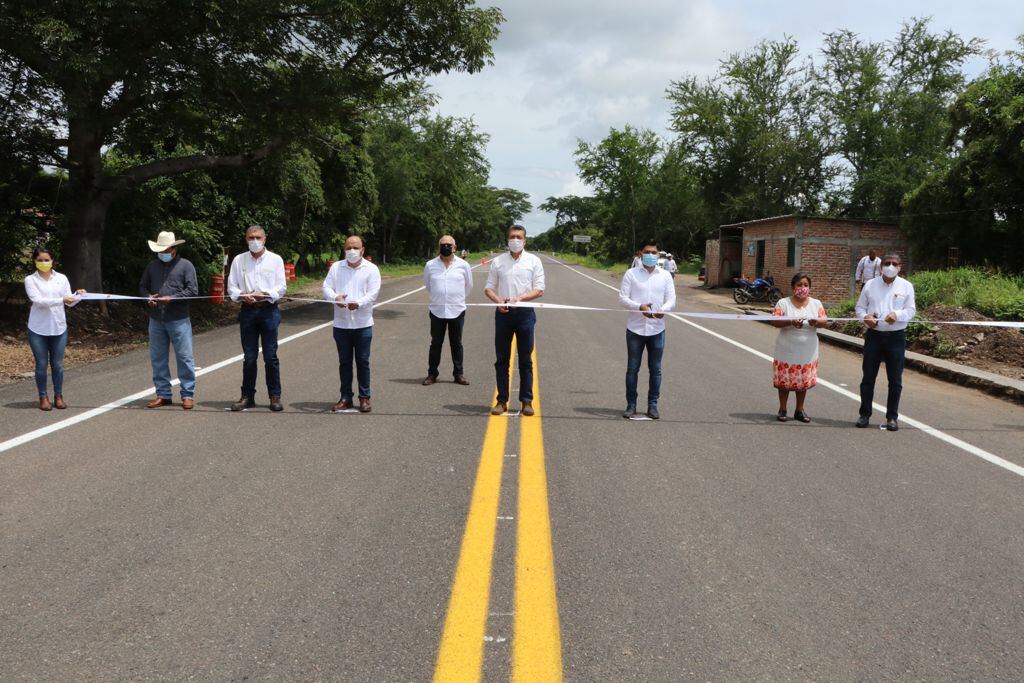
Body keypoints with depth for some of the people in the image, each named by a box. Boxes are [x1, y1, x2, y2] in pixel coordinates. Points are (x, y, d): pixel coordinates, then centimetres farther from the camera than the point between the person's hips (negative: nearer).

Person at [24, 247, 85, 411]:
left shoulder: (62, 278, 5)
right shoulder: (30, 280, -2)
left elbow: (70, 302, 2)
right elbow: (38, 301, -17)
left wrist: (78, 296, -20)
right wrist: (61, 300, -27)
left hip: (59, 328, 2)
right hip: (38, 330, -2)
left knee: (57, 364, 8)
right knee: (41, 365, 5)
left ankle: (58, 396, 20)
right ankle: (43, 397, 16)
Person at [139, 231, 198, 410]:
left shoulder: (185, 265, -1)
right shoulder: (152, 266, 12)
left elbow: (193, 291, -8)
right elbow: (142, 286, 19)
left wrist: (172, 298, -16)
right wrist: (148, 297, -2)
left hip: (179, 320, -5)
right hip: (156, 320, 5)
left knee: (184, 358, -1)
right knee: (158, 359, 9)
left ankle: (188, 395, 7)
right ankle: (163, 394, 19)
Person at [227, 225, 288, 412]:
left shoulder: (275, 259, 4)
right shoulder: (239, 260, 9)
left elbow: (281, 287, -1)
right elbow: (231, 287, 7)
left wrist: (264, 295, -15)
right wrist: (244, 296, -12)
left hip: (269, 310, -2)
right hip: (247, 311, 2)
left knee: (271, 356, -1)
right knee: (249, 357, 5)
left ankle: (275, 396, 7)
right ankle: (247, 396, 13)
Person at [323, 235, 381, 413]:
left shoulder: (371, 269, 1)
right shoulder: (336, 267, 9)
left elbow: (373, 292, -8)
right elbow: (327, 287, 3)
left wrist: (359, 303, -25)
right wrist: (335, 297, -19)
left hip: (363, 324, -2)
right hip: (341, 323, 2)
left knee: (363, 362, 3)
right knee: (344, 362, 8)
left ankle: (364, 397, 13)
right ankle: (346, 398, 16)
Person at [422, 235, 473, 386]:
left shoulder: (463, 265, -2)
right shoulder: (430, 265, -1)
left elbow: (469, 286, 13)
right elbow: (427, 284, 15)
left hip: (457, 311, 0)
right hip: (437, 311, 0)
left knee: (457, 344, 9)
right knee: (435, 344, 7)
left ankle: (459, 374, 17)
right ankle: (432, 374, 15)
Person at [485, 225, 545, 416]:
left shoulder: (533, 261, 4)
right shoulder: (498, 261, 8)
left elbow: (539, 290, -1)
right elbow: (489, 288, 8)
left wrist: (520, 298, -17)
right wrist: (498, 300, -12)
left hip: (525, 312, -1)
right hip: (503, 313, 2)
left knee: (525, 360, 3)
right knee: (501, 359, 4)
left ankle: (527, 401, 9)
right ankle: (502, 400, 11)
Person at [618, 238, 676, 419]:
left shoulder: (665, 275, 7)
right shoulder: (631, 274, 1)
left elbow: (671, 298, 2)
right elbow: (623, 297, -4)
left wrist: (663, 310, -20)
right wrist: (639, 307, -22)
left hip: (657, 329, 2)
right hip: (635, 329, -1)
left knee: (655, 369, 7)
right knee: (632, 368, 4)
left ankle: (653, 405, 17)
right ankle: (631, 405, 13)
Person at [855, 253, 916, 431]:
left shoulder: (906, 286, 3)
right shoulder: (870, 285, 5)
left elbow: (911, 310, 0)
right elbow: (860, 307, 9)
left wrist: (897, 314, -20)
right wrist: (865, 317, -13)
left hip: (896, 337, -1)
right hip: (874, 335, 1)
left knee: (895, 380, 3)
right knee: (868, 377, 4)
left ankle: (892, 416, 12)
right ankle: (864, 413, 14)